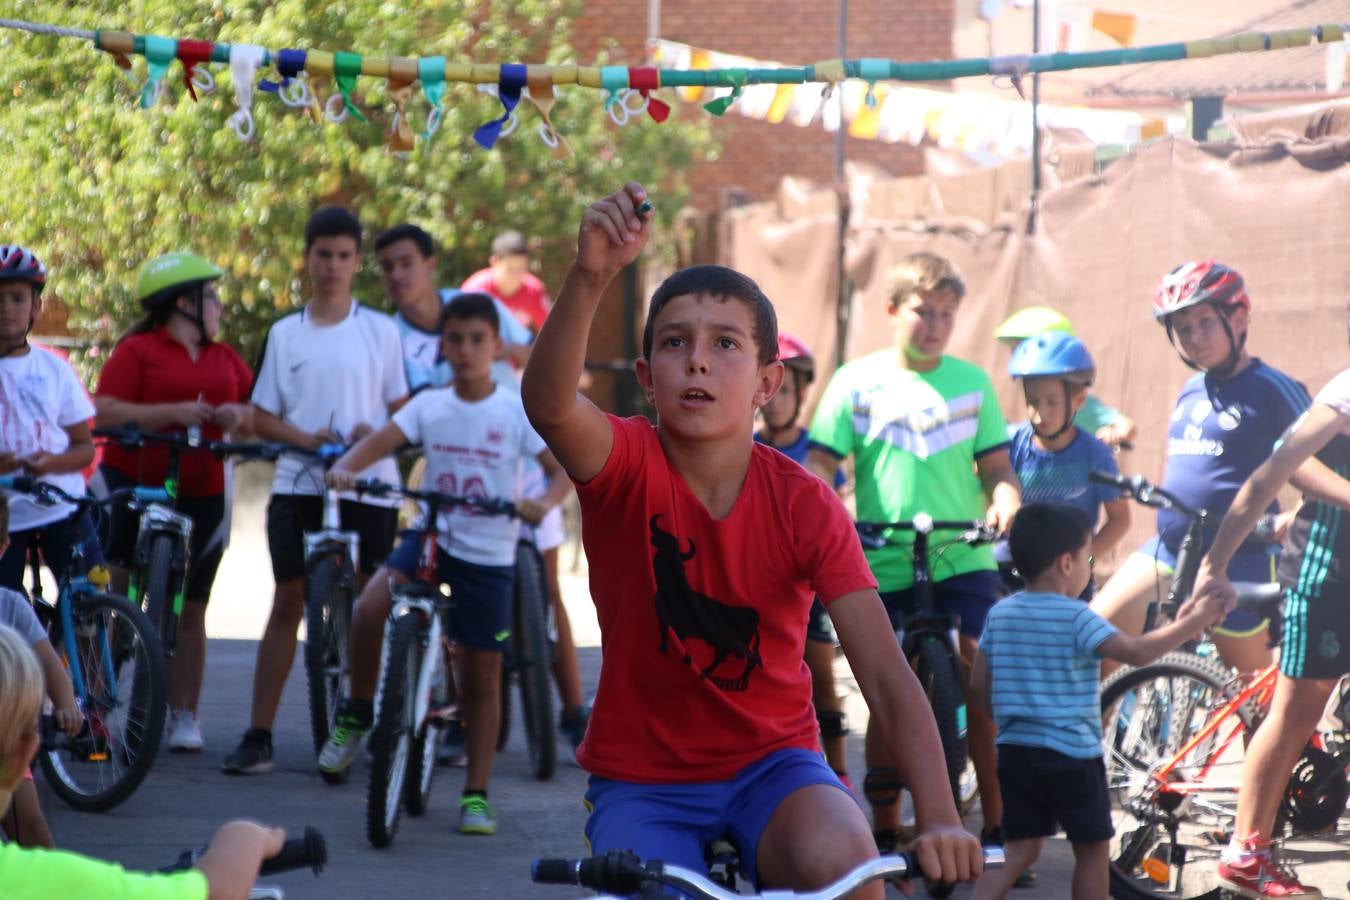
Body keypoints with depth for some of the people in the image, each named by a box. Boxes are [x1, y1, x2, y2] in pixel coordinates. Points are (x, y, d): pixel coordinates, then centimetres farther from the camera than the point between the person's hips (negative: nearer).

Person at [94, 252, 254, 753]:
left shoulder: (226, 359, 15)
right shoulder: (137, 350, -2)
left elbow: (257, 417, 18)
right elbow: (105, 413, -13)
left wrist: (238, 416, -5)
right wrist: (173, 413, -20)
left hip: (202, 495, 5)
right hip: (133, 486, -5)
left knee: (190, 609, 5)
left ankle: (184, 716, 10)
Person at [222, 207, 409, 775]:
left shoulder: (380, 331, 4)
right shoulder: (285, 334, 9)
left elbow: (404, 409, 4)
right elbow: (261, 417, 9)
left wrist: (377, 434, -17)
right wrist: (304, 437, -10)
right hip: (298, 485, 1)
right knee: (288, 601, -2)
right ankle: (258, 735, -2)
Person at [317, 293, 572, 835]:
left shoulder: (515, 411, -5)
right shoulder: (429, 405, 1)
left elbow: (563, 469, -8)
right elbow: (381, 440, -10)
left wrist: (543, 503, -30)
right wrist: (345, 467, -31)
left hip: (488, 554, -1)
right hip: (431, 536, 1)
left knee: (482, 677, 4)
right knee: (370, 607, -27)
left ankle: (476, 794, 15)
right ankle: (356, 713, -4)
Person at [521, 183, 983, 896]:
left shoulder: (806, 506, -12)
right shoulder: (627, 467, -13)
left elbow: (888, 679, -19)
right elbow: (548, 402, -38)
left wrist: (939, 819, -34)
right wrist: (591, 276, -56)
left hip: (770, 762, 0)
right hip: (643, 778, 0)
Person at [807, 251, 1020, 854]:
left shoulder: (971, 382, 9)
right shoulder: (858, 382, 4)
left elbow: (995, 465, 10)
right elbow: (821, 461, 2)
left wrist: (1005, 499, -11)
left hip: (964, 561, 1)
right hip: (886, 569, -1)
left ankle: (998, 828, -2)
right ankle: (884, 831, 14)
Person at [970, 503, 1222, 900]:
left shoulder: (1000, 613, 5)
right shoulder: (1076, 618, -14)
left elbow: (981, 689, 9)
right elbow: (1138, 652, -21)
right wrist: (1194, 621, -12)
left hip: (1015, 750, 6)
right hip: (1071, 755, -6)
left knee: (1020, 848, 10)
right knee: (1093, 849, 9)